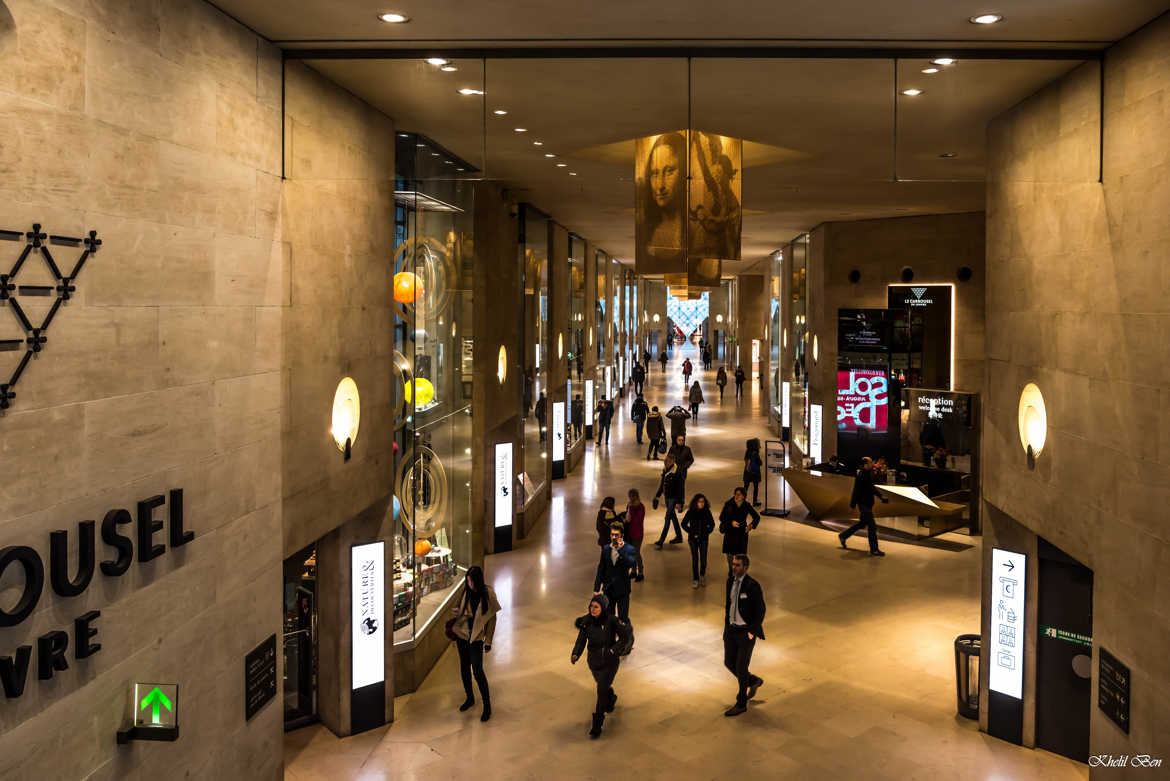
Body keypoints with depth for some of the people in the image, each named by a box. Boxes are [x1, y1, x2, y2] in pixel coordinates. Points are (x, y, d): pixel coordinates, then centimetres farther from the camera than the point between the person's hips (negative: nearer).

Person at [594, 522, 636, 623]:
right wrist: (596, 589, 7)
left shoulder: (629, 549, -10)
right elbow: (600, 570, 8)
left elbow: (632, 564, -29)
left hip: (622, 590, -4)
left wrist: (620, 550, -28)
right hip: (608, 589, 4)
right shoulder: (606, 549, 2)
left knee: (623, 619, 1)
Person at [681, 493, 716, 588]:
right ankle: (695, 580, 11)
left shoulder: (707, 512, -3)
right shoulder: (690, 512, -7)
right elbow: (684, 524, 1)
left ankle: (702, 575, 24)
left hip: (703, 539, 1)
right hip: (693, 539, -1)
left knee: (703, 559, -2)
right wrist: (692, 533, -4)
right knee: (695, 559, 0)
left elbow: (712, 524, 10)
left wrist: (707, 532, -1)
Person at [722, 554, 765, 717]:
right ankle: (753, 681, 38)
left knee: (741, 667, 1)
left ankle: (741, 704, 17)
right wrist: (727, 623, 13)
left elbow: (761, 609, -14)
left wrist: (752, 632, -13)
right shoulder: (730, 581, 2)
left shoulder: (752, 586, -19)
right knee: (729, 663, 12)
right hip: (731, 630, 7)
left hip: (746, 632, -7)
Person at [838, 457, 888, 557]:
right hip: (863, 504, -10)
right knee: (872, 526, -5)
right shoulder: (861, 476, -21)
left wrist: (880, 496, 16)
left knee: (863, 523, 20)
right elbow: (856, 491, -20)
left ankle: (843, 536, 33)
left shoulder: (869, 473, 8)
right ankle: (874, 550, 3)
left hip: (868, 503, 10)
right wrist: (852, 505, -19)